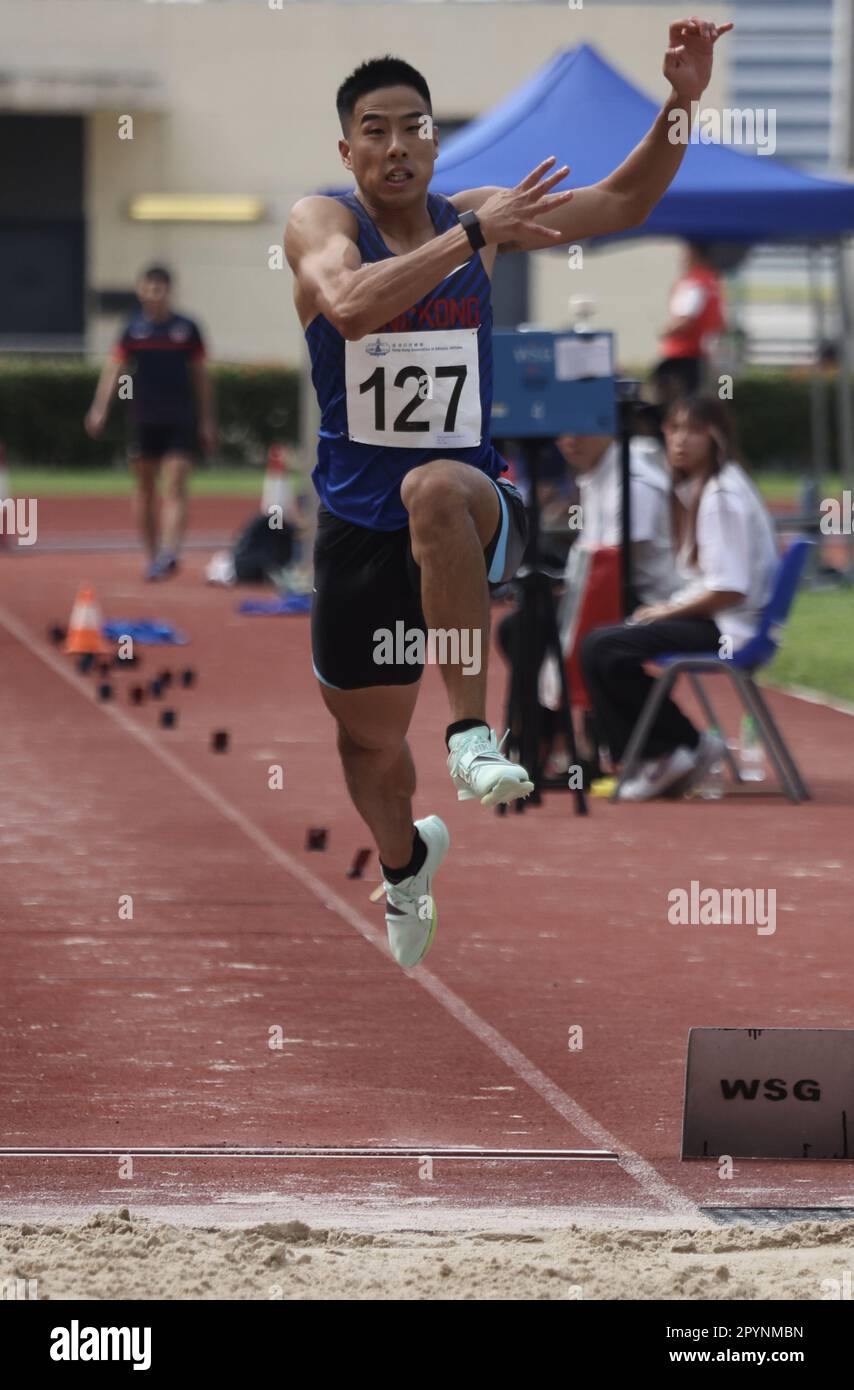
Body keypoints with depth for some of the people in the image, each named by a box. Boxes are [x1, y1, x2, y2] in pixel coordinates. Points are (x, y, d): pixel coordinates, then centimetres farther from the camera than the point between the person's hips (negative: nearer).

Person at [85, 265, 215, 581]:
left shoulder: (186, 329, 1)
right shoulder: (134, 329, 2)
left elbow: (201, 376, 8)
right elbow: (113, 368, -5)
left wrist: (207, 421, 10)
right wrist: (99, 409, -18)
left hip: (181, 421, -2)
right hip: (145, 420, 2)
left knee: (174, 489, -12)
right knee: (145, 489, 9)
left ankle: (168, 552, -22)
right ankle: (154, 557, 20)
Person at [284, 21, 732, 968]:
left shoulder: (476, 217, 3)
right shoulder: (321, 221, -8)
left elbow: (623, 204, 11)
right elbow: (351, 306, -31)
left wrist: (682, 104, -4)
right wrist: (473, 238, -36)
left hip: (474, 504, 0)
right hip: (360, 523, 0)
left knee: (436, 490, -39)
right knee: (368, 742, 13)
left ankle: (472, 731, -36)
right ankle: (404, 863, 48)